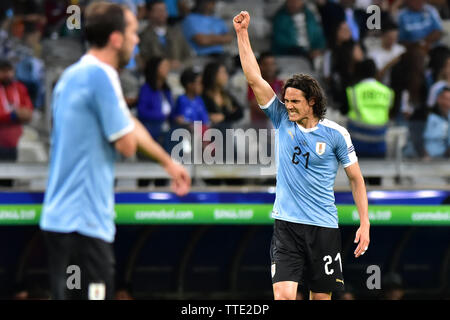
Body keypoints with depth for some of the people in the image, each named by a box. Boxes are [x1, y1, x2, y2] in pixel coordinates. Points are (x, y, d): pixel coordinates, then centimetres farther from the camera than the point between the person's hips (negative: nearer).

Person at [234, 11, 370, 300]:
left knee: (322, 297, 5)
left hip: (324, 227, -1)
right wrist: (242, 33, -5)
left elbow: (356, 179, 5)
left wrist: (365, 224, -1)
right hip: (287, 223, 1)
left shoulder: (336, 133, -2)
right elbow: (254, 78, 0)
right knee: (283, 294, -13)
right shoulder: (283, 120, 3)